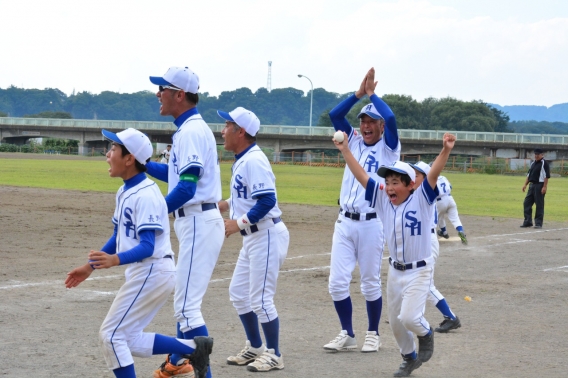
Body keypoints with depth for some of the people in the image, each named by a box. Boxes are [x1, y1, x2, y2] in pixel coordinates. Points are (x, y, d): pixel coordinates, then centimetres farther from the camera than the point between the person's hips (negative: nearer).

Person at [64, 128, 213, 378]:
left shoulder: (145, 195, -20)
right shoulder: (124, 193, 10)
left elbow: (147, 247, -25)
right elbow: (118, 237, 19)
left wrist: (115, 260, -40)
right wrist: (89, 267, 19)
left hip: (152, 272, -10)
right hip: (142, 272, 10)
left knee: (111, 335, -6)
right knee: (129, 340, 13)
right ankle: (193, 348, 17)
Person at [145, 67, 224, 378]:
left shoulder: (192, 131, -17)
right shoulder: (188, 130, 14)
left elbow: (186, 188, -24)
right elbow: (175, 174, 23)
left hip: (198, 223, -11)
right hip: (195, 223, 11)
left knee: (187, 305, -11)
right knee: (185, 298, 23)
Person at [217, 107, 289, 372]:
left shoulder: (254, 160, -19)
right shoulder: (241, 160, 11)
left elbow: (267, 201, -26)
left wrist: (237, 223, -24)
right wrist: (223, 205, 9)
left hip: (267, 236, -10)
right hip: (252, 238, 10)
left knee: (260, 299, -4)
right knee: (238, 292, 16)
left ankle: (274, 355, 8)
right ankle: (255, 348, 28)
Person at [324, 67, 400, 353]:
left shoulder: (389, 148, 0)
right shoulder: (354, 142, 13)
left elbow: (390, 118, -17)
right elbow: (334, 115, 3)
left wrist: (372, 94, -4)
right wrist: (359, 94, -2)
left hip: (371, 223, -4)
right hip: (344, 222, 4)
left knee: (370, 284, 4)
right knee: (337, 282, -1)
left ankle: (373, 334, 19)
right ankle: (347, 335, 12)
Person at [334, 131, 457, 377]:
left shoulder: (421, 200, -13)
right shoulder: (383, 200, -2)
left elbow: (433, 175, -29)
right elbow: (361, 176, -5)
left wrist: (446, 151, -43)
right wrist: (345, 151, -13)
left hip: (419, 271, -6)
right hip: (395, 271, 6)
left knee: (408, 317, -18)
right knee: (395, 322, 15)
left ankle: (426, 333, 16)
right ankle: (409, 358, 37)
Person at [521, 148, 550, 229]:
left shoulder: (544, 163, -7)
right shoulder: (533, 163, 18)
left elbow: (546, 176, -12)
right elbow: (529, 175, 22)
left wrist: (544, 187, -19)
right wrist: (525, 184, 13)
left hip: (539, 185, -8)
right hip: (531, 185, 8)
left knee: (539, 205, -4)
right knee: (527, 203, 6)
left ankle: (538, 223, 2)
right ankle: (528, 221, 13)